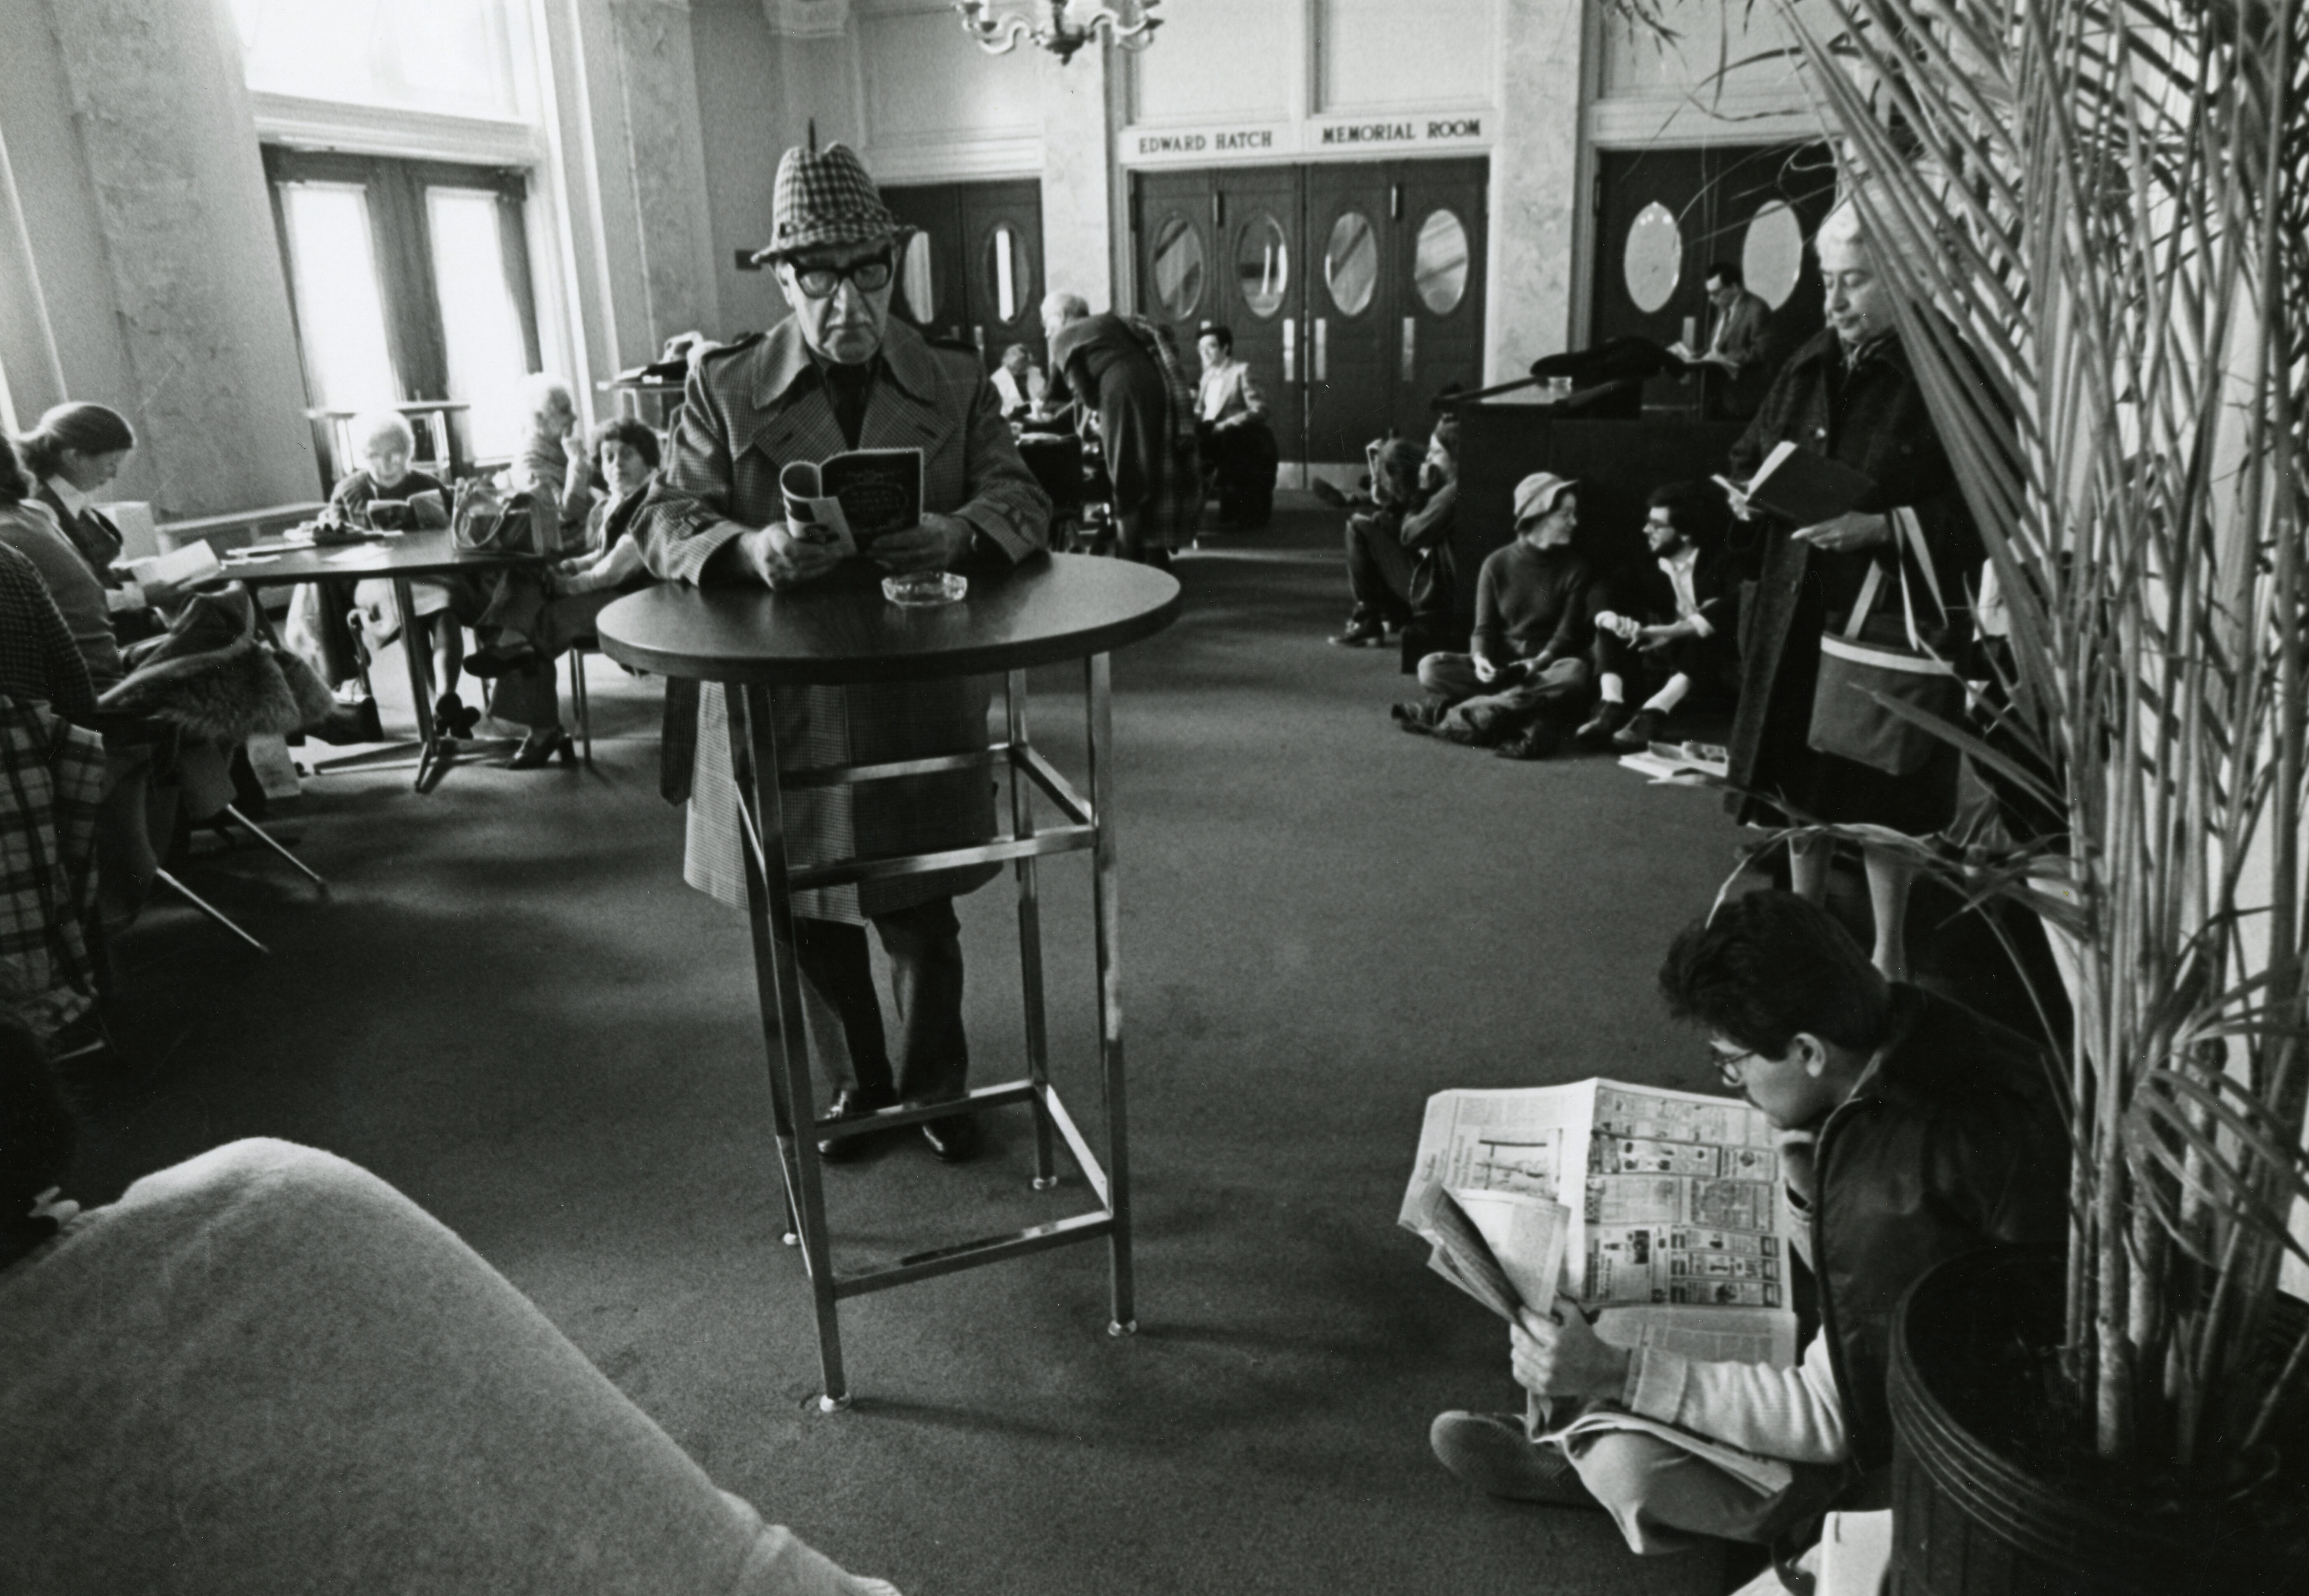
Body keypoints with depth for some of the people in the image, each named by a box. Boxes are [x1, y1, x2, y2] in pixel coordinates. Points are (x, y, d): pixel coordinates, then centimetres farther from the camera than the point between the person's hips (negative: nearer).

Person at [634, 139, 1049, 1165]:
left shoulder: (956, 386, 7)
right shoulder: (724, 388, 3)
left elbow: (1022, 505, 0)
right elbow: (666, 522, -3)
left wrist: (959, 534, -24)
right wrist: (749, 550, -26)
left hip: (923, 702, 0)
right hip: (779, 705, 1)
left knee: (920, 914, 6)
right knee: (806, 912, 13)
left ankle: (933, 1086, 32)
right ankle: (859, 1077, 38)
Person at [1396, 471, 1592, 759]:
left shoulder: (1574, 567, 2)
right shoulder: (1498, 564, 3)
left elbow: (1568, 634, -4)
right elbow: (1485, 627, 1)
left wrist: (1538, 663, -24)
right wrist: (1480, 658, -22)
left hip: (1547, 668, 0)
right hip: (1500, 664, 1)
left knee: (1575, 672, -37)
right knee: (1431, 667, -24)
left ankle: (1453, 717, -41)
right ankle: (1525, 719, -37)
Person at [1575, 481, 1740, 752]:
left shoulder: (1720, 563, -3)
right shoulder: (1650, 570, 10)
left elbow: (1737, 604, -23)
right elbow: (1605, 591, -6)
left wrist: (1673, 631, -36)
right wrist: (1614, 621, -30)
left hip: (1712, 662, -4)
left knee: (1711, 627, -33)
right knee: (1609, 625, -11)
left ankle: (1653, 712, -47)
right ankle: (1611, 707, -34)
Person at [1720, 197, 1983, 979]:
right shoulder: (1810, 366, 10)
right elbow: (1751, 455, 22)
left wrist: (1879, 527, -22)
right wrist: (1748, 496, 1)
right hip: (1795, 613, 6)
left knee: (1879, 800, 2)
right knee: (1798, 784, 14)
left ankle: (1889, 958, 20)